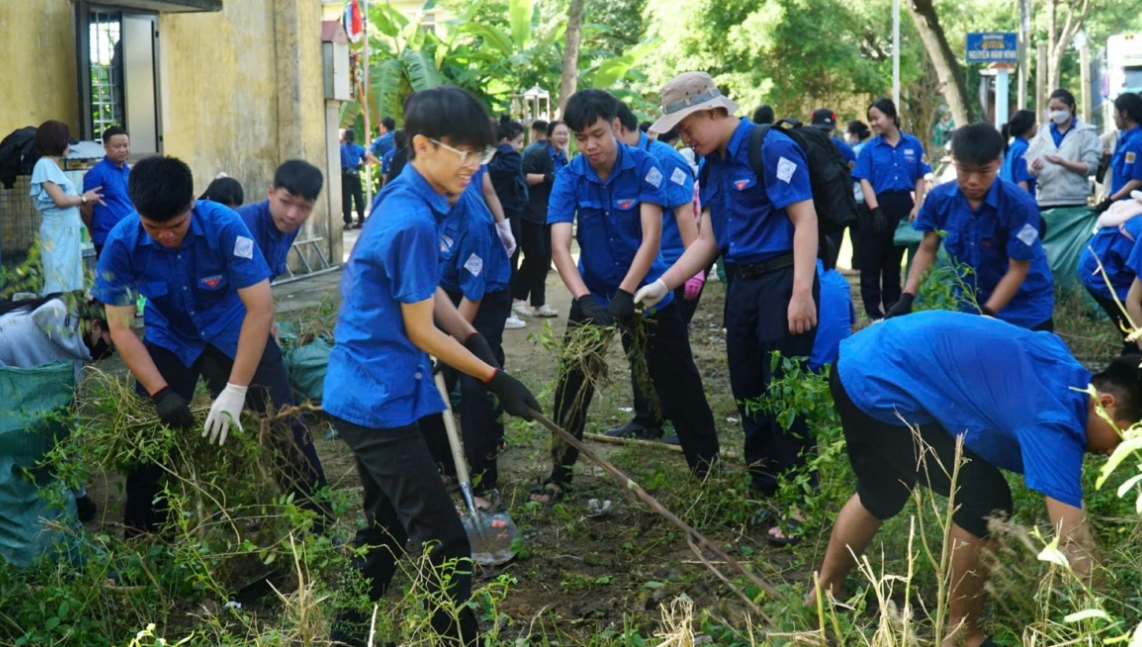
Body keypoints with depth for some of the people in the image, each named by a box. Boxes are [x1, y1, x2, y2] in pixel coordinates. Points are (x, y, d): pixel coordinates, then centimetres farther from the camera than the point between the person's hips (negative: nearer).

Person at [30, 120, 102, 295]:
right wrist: (84, 198, -2)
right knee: (59, 280, -8)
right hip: (58, 230, -9)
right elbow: (60, 200, -16)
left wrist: (85, 199, 7)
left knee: (67, 279, 10)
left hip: (67, 230, 9)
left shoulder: (52, 165, 14)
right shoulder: (45, 165, -12)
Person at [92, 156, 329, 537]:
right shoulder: (122, 243, -25)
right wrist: (160, 393, -29)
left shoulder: (224, 226, -31)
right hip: (168, 339, 2)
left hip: (233, 332, -1)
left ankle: (317, 530, 13)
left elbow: (261, 308, -31)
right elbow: (120, 327, -18)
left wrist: (235, 390, -34)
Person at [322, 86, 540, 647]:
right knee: (443, 544, -7)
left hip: (366, 394, 11)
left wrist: (475, 340, 7)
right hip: (381, 402, -11)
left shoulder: (403, 200, 8)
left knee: (388, 527, 23)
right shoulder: (413, 222, -22)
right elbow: (421, 332, -16)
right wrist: (495, 379, -7)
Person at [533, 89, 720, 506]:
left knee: (678, 387, 5)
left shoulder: (644, 167, -16)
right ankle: (559, 476, 17)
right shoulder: (569, 178, -12)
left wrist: (624, 295, -33)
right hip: (592, 295, 2)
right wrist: (586, 300, -37)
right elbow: (559, 245, -22)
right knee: (572, 388, 2)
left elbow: (651, 237, -22)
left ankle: (707, 469, 21)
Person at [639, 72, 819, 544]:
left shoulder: (771, 149, -13)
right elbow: (707, 239, 14)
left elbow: (805, 219, -17)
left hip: (782, 279, -8)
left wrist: (802, 292, -23)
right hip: (741, 282, 8)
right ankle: (763, 490, 26)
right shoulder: (711, 165, 11)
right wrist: (663, 285, 4)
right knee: (747, 390, 13)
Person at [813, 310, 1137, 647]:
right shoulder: (1053, 419, -20)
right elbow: (1074, 542, -22)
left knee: (879, 495, 30)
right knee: (985, 499, -8)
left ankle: (824, 594, 48)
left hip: (862, 364, 10)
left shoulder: (1065, 371, 6)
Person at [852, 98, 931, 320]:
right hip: (877, 207, -1)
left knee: (894, 258, 13)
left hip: (903, 207, 1)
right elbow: (865, 181, -6)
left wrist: (917, 206, -6)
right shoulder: (870, 148, -2)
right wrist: (876, 210, -15)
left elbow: (920, 179, 4)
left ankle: (892, 305, 23)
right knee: (872, 259, 1)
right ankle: (873, 309, 9)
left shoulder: (913, 145, 1)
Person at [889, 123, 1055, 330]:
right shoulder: (939, 198, -13)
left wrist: (986, 313, -27)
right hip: (971, 305, 3)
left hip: (1024, 310, -3)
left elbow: (1017, 270, -19)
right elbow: (927, 250, -2)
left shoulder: (1019, 205, -23)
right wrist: (907, 298, -13)